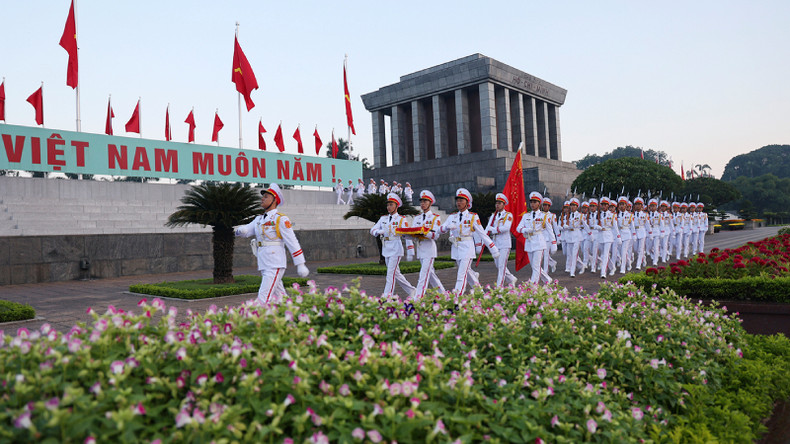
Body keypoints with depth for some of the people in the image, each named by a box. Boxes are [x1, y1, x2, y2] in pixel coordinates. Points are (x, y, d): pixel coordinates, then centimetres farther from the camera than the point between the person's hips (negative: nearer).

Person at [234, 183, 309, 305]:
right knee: (279, 298, 13)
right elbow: (247, 229, 6)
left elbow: (292, 242, -8)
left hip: (275, 266, -8)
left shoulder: (281, 219, -6)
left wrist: (300, 265, -9)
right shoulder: (259, 219, 18)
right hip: (263, 266, 8)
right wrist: (240, 230, -19)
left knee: (264, 299, -13)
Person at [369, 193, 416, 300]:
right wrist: (379, 231, -19)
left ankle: (387, 295, -6)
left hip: (396, 249, -6)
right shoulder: (383, 218, 11)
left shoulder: (402, 220, -4)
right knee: (396, 273, 12)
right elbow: (373, 229, 5)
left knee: (391, 272, -10)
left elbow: (408, 236, -6)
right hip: (386, 249, 6)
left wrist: (410, 253, -9)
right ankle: (411, 291, 26)